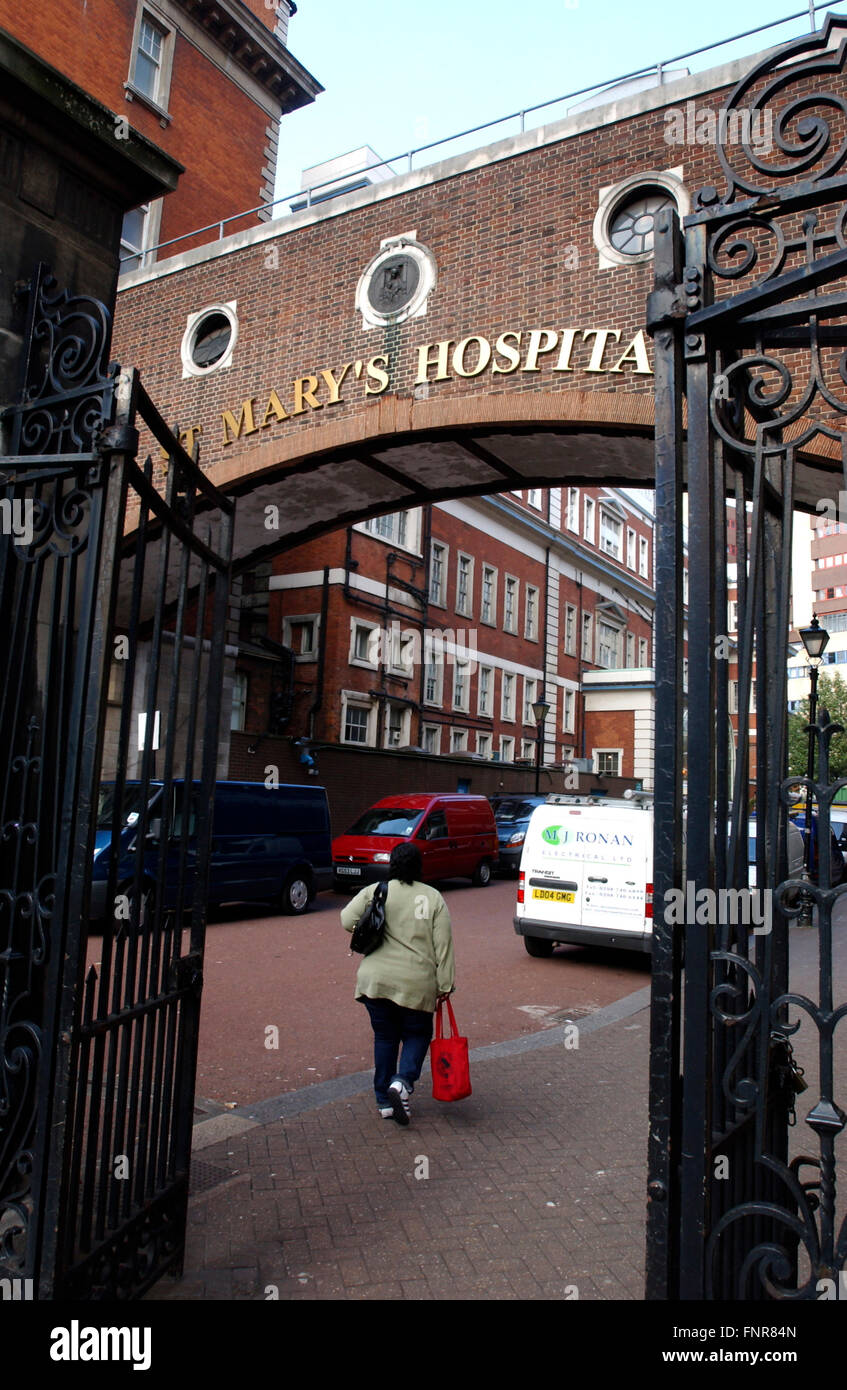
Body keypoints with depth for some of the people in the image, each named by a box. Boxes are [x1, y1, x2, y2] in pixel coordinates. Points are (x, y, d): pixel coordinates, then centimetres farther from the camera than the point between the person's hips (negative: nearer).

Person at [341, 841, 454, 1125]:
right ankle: (402, 1082, -7)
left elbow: (347, 921, -5)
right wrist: (445, 985, 1)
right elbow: (443, 945, -2)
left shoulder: (373, 892, 1)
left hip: (376, 979, 1)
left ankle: (385, 1102, 19)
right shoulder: (434, 897, 2)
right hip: (417, 983, -1)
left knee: (384, 1037, 14)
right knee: (417, 1035, 15)